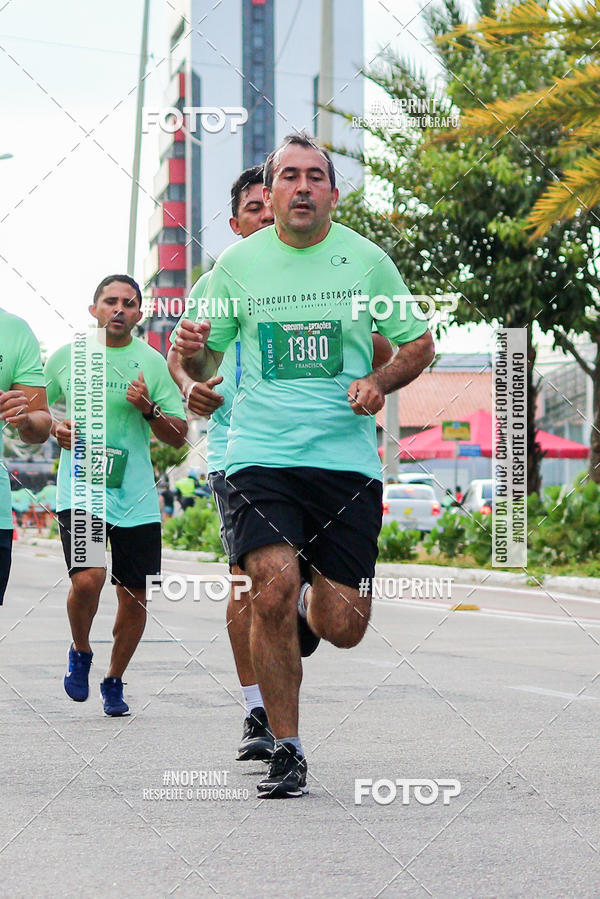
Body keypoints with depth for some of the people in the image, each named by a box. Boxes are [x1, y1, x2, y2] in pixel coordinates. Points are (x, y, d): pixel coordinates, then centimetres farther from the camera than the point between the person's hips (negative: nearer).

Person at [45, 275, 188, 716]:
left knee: (134, 595, 4)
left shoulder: (153, 363, 5)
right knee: (88, 579, -21)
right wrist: (55, 428, -3)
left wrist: (149, 409, -12)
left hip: (135, 495, 2)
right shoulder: (65, 357, 6)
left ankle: (114, 681, 26)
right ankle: (80, 652, 9)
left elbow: (179, 436, 6)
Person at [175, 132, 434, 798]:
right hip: (260, 455, 0)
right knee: (273, 590, -20)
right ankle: (285, 751, -4)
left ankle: (311, 608, 38)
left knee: (342, 627, -2)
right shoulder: (238, 262, 3)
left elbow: (419, 344, 11)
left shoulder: (367, 260, 2)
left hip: (346, 459, 1)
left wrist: (380, 381, -9)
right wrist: (191, 352, -13)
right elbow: (204, 365, 10)